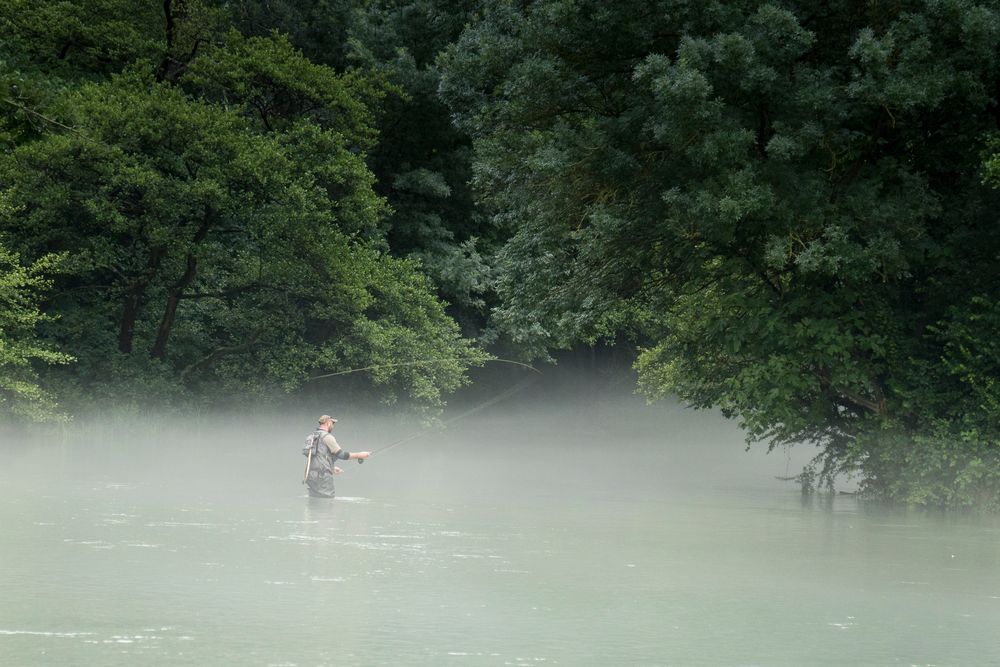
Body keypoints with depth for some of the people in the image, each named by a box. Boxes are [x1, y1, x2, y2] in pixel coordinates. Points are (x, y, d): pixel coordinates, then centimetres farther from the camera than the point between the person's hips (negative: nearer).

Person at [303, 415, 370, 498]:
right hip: (322, 475, -9)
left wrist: (332, 468, 32)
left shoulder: (313, 437, 18)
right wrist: (359, 455, -1)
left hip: (311, 475, 9)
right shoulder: (327, 437, -8)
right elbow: (341, 454, -10)